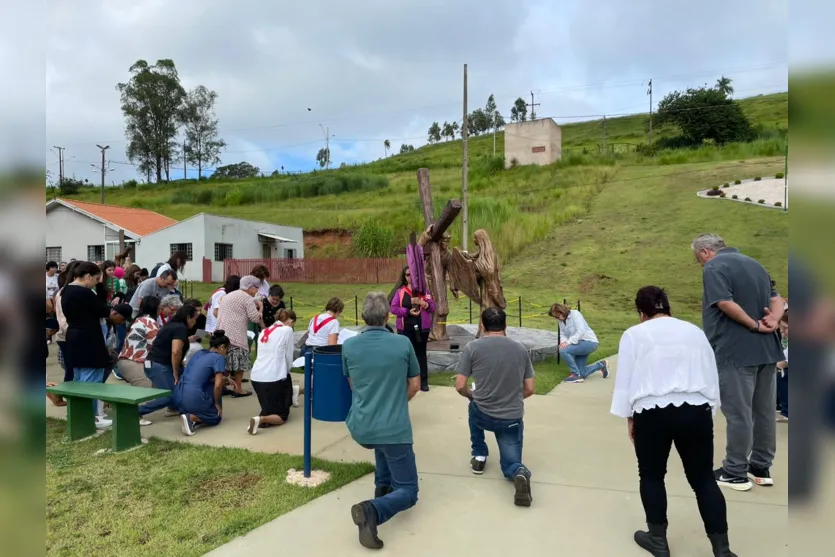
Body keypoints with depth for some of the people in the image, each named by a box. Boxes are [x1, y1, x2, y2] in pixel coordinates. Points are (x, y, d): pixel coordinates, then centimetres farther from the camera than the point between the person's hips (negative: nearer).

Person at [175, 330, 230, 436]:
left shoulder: (199, 353, 18)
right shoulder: (219, 357, -3)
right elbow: (218, 385, -13)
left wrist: (224, 379, 27)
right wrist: (216, 403, 3)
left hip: (178, 396, 8)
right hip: (192, 398, -8)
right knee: (216, 416, 18)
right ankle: (191, 418, -9)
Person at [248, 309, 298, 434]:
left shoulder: (265, 331, 17)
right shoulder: (287, 330, -1)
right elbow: (288, 357, 0)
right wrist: (286, 371, 18)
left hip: (256, 376, 7)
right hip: (274, 377, -6)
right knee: (282, 416, 1)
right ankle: (260, 419, -19)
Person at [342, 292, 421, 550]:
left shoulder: (348, 345, -4)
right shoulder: (403, 343, -9)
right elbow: (414, 386, 3)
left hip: (359, 428, 4)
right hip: (394, 428, -4)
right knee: (408, 492, 8)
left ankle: (382, 486, 30)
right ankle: (372, 510, -20)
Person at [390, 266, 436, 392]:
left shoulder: (424, 290, 6)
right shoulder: (400, 291, 4)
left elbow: (432, 307, 0)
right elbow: (393, 308, -3)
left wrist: (421, 302, -18)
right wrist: (408, 312, -15)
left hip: (421, 327, 0)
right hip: (405, 328, 0)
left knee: (421, 353, 6)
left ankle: (423, 381, 11)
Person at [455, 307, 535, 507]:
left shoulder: (472, 347, -9)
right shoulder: (521, 349, 0)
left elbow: (460, 387, -7)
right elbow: (530, 389, 4)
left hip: (482, 416, -1)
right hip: (512, 419, 1)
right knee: (510, 464, 18)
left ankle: (479, 456, 32)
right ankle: (519, 473, -17)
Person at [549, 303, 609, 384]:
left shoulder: (574, 313, -15)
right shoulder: (560, 320, 5)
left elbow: (581, 331, -25)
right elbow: (562, 335, 0)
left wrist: (568, 342, -34)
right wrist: (564, 342, -24)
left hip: (589, 342, -9)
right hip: (579, 344, 9)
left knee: (563, 351, -29)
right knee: (581, 374, 6)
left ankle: (576, 375, -14)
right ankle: (601, 365, 29)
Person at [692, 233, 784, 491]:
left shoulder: (714, 267, -9)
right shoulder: (754, 264, 17)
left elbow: (726, 304, -23)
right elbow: (777, 300, 12)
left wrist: (755, 326, -13)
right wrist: (773, 320, -5)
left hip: (737, 352, -8)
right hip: (767, 349, 8)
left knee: (738, 414, 0)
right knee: (764, 411, 15)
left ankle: (735, 473, 10)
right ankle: (761, 467, 26)